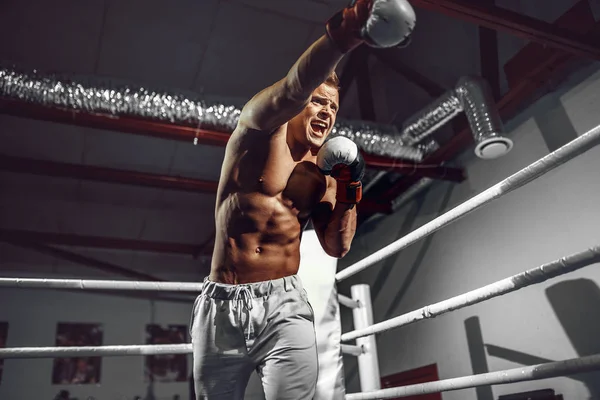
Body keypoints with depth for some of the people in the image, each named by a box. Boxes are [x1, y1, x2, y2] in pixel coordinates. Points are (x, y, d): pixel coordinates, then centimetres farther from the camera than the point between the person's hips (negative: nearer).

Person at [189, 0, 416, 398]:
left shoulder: (322, 172, 11)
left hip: (284, 305, 2)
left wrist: (350, 190, -2)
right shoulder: (261, 129, -2)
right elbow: (292, 89, -25)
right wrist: (341, 36, -43)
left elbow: (337, 247, 10)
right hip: (221, 305, -2)